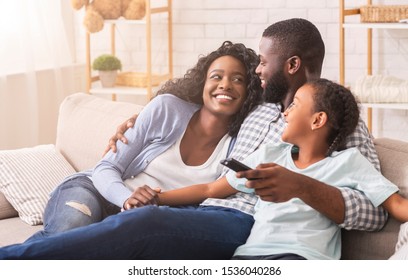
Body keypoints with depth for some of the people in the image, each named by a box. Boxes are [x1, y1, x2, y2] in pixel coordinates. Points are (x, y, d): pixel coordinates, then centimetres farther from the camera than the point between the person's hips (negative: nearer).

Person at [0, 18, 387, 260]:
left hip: (248, 227, -7)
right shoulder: (258, 113, 26)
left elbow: (375, 212, -7)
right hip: (203, 215, 8)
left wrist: (302, 186, -24)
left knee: (146, 224, -32)